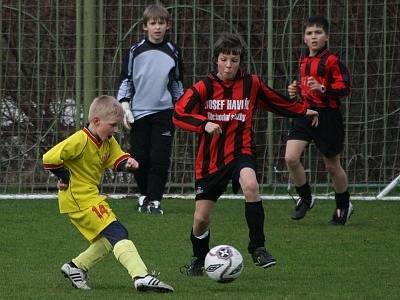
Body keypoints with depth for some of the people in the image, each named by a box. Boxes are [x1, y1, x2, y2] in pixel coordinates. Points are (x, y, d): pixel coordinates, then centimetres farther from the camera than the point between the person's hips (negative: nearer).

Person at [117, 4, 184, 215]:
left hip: (164, 112, 0)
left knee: (160, 159, -7)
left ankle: (155, 201, -2)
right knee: (139, 158, 2)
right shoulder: (135, 51, 2)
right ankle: (144, 196, 20)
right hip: (139, 113, 0)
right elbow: (125, 81, 5)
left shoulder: (173, 53, 6)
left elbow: (177, 84, 15)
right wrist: (125, 107, -3)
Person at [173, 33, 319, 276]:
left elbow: (276, 102, 20)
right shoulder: (204, 88, -4)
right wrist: (204, 124, -29)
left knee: (251, 186, -34)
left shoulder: (252, 84, 1)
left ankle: (258, 248, -22)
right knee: (201, 219, 3)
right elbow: (179, 114, -14)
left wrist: (303, 111, 27)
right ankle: (199, 260, 34)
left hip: (241, 153, -1)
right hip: (211, 159, 1)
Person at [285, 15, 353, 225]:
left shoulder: (331, 60, -11)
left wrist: (322, 89, -29)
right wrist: (297, 90, 9)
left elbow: (345, 88, -16)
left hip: (327, 116, -6)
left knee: (332, 166, 7)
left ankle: (344, 206, 29)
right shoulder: (304, 61, 12)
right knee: (290, 158, -12)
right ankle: (305, 198, 9)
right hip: (305, 113, 6)